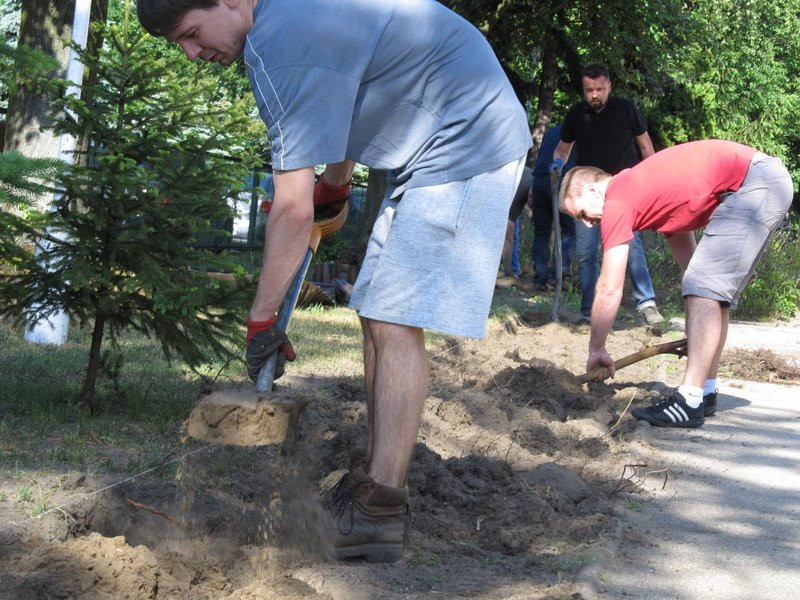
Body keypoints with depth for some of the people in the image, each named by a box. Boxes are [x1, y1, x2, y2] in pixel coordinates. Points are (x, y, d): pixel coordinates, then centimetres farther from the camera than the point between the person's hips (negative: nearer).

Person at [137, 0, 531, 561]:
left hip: (464, 144, -11)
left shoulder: (283, 49, -25)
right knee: (379, 316, 9)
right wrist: (336, 184, 32)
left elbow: (293, 209, -24)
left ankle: (380, 514, -17)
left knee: (394, 323, -16)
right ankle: (378, 474, 13)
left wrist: (262, 319, -17)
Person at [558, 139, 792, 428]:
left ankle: (690, 401, -17)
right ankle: (705, 392, 19)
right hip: (769, 178, 10)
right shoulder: (642, 188, 19)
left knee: (704, 286, -13)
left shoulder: (617, 202, -8)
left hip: (752, 183, -10)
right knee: (713, 290, 15)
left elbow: (609, 289, -7)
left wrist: (596, 349, 4)